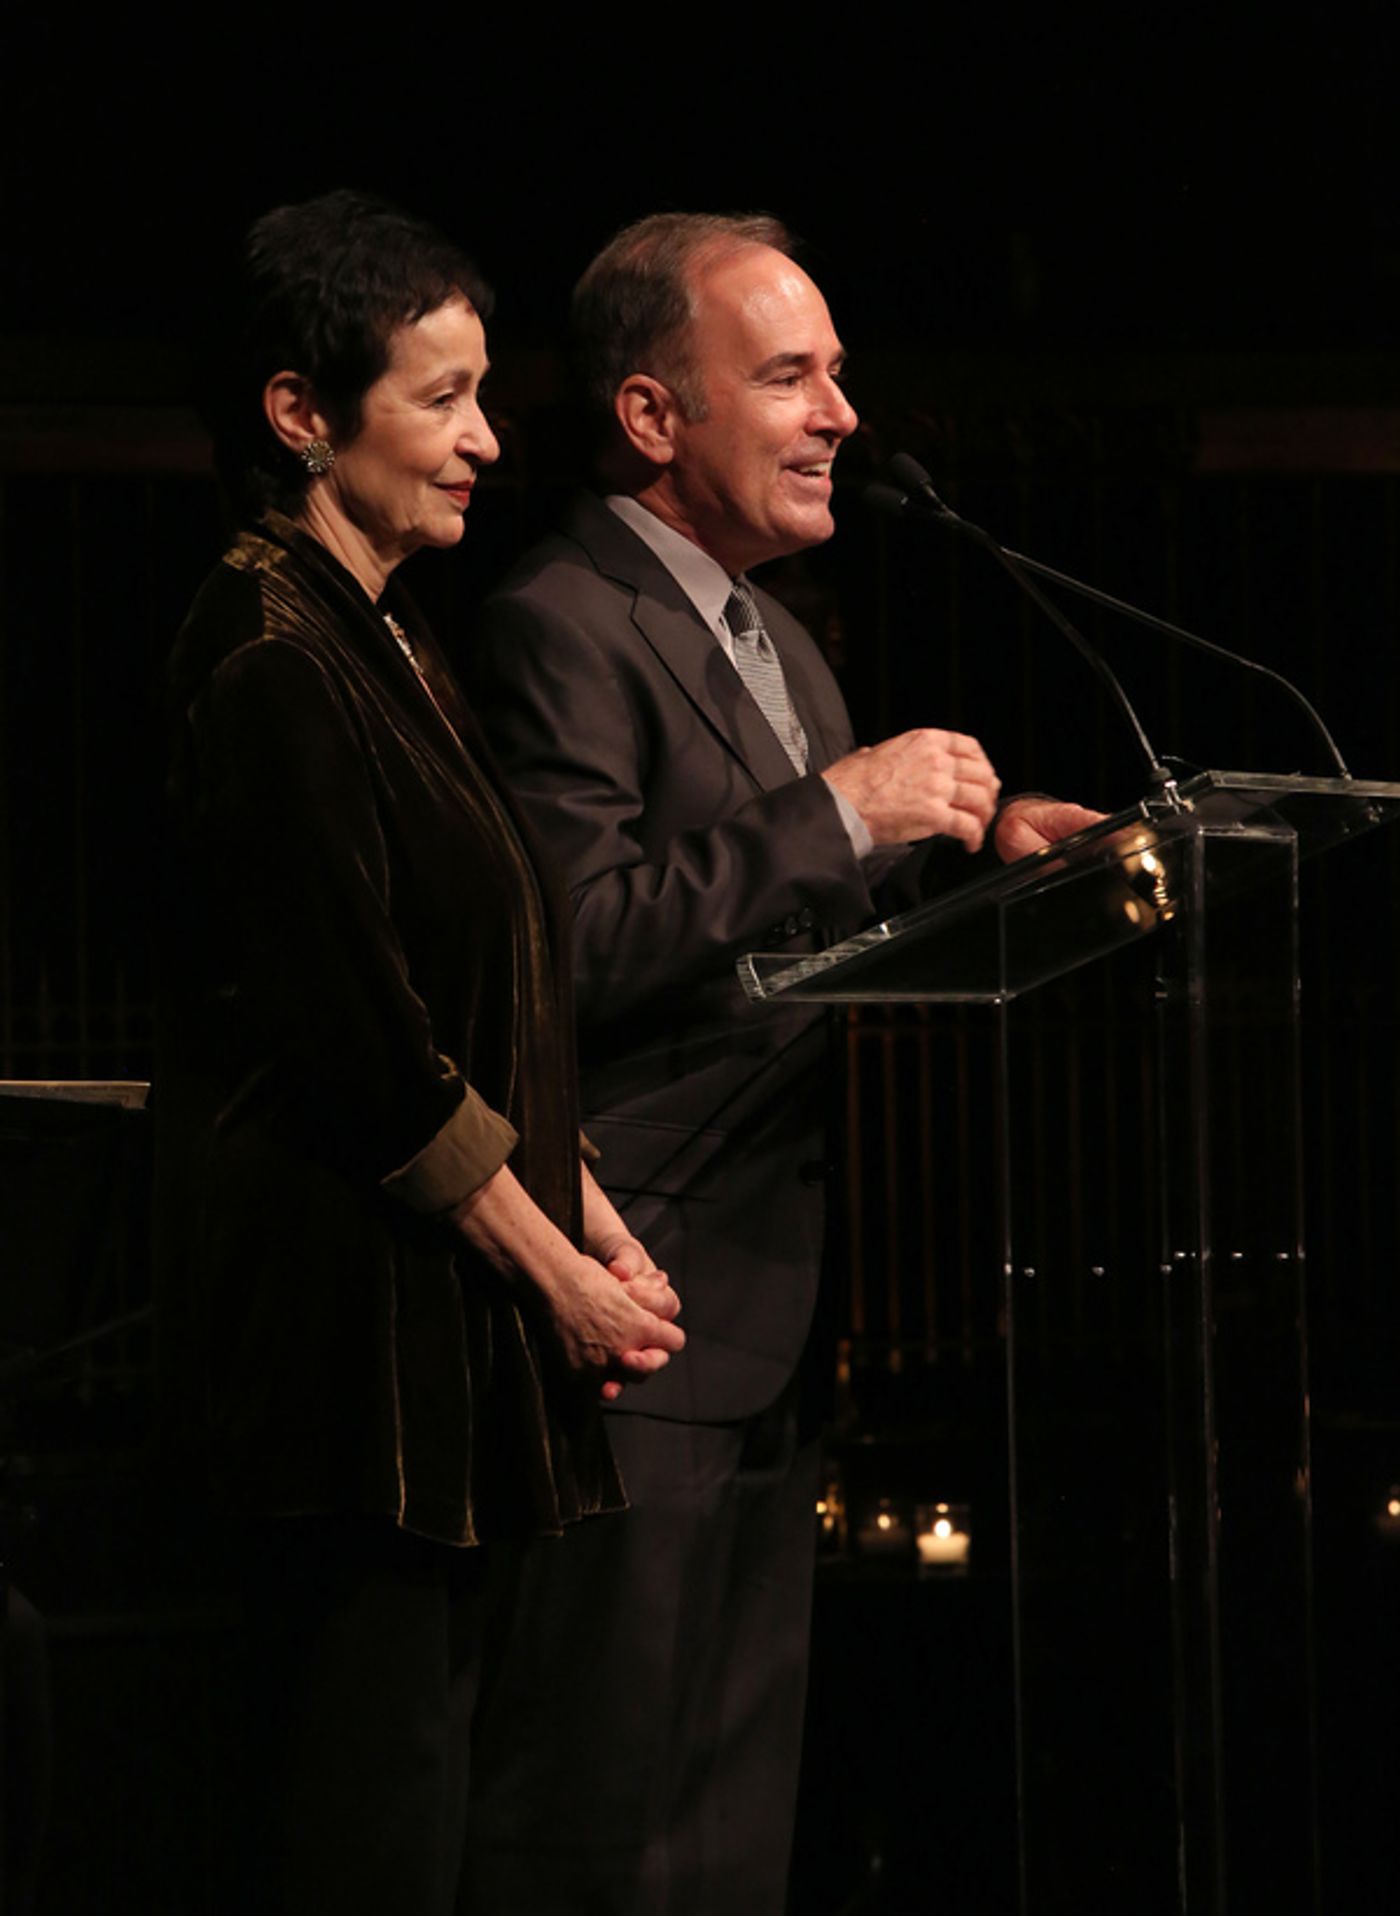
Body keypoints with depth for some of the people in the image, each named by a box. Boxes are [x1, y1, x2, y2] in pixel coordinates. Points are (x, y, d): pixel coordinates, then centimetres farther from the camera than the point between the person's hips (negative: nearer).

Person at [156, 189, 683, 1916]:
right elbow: (360, 1044, -18)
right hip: (354, 1313, -10)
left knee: (411, 1749, 9)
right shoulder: (273, 660, -14)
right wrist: (558, 1272, -11)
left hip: (446, 1321, 10)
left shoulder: (383, 640, 16)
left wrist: (599, 1231, 8)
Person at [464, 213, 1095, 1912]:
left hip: (764, 1326, 10)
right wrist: (836, 812, -20)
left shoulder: (783, 651, 21)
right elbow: (576, 936, -24)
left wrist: (973, 863, 9)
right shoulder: (559, 629, -12)